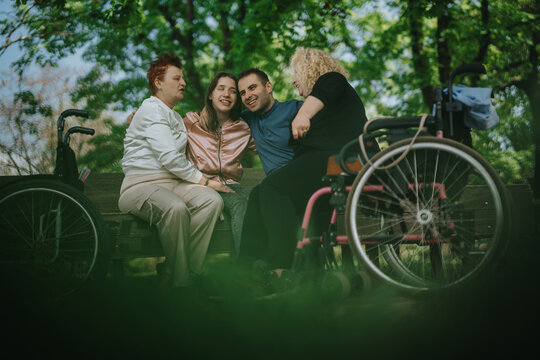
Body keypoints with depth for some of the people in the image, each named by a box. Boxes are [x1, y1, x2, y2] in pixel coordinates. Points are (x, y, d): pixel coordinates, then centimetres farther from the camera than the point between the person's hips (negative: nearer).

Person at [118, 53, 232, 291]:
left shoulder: (176, 117, 28)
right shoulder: (151, 110, -4)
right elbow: (169, 158, -15)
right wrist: (204, 180, -11)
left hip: (173, 182, 8)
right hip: (141, 185, -8)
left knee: (212, 200, -23)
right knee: (176, 208, -40)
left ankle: (186, 272, -24)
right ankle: (178, 280, -27)